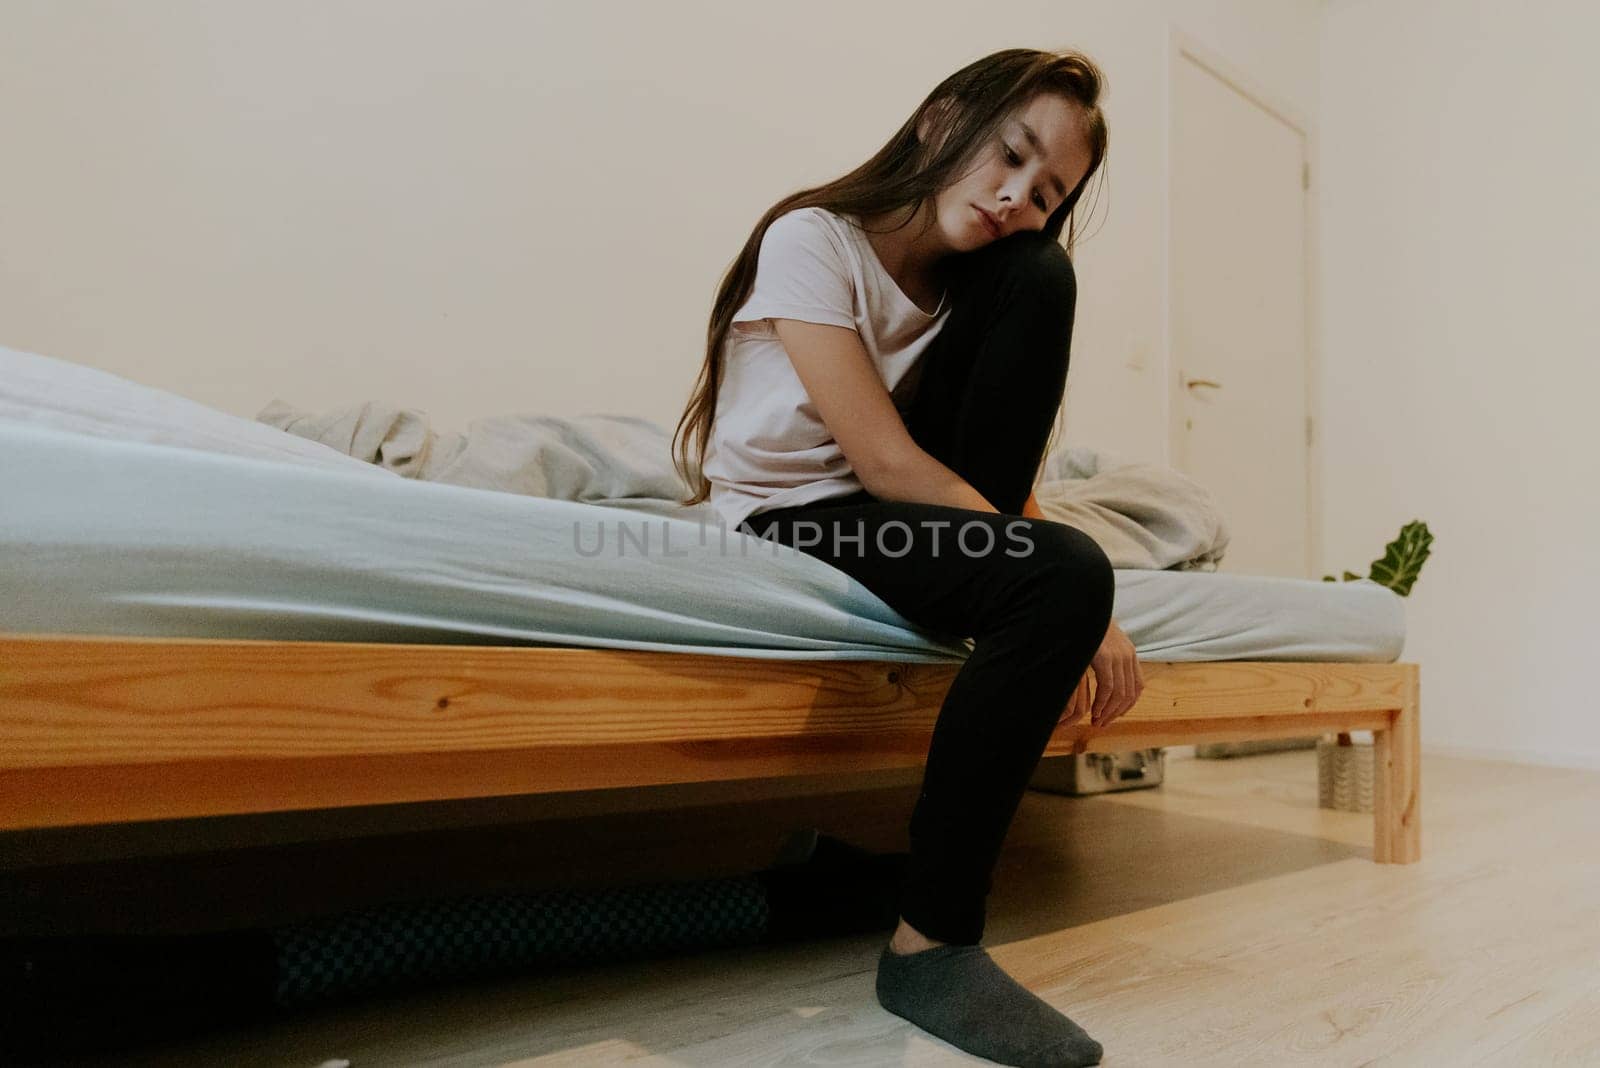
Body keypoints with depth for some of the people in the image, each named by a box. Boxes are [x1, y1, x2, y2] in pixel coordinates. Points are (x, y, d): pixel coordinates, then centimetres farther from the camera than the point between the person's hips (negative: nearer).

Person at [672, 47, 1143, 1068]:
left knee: (1042, 276, -11)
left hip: (910, 508, 6)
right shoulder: (812, 239, -14)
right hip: (789, 517, -6)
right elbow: (885, 462, -23)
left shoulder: (987, 280, 7)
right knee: (1068, 574, -32)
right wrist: (1084, 607, -24)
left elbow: (1014, 480, 0)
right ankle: (931, 945, -22)